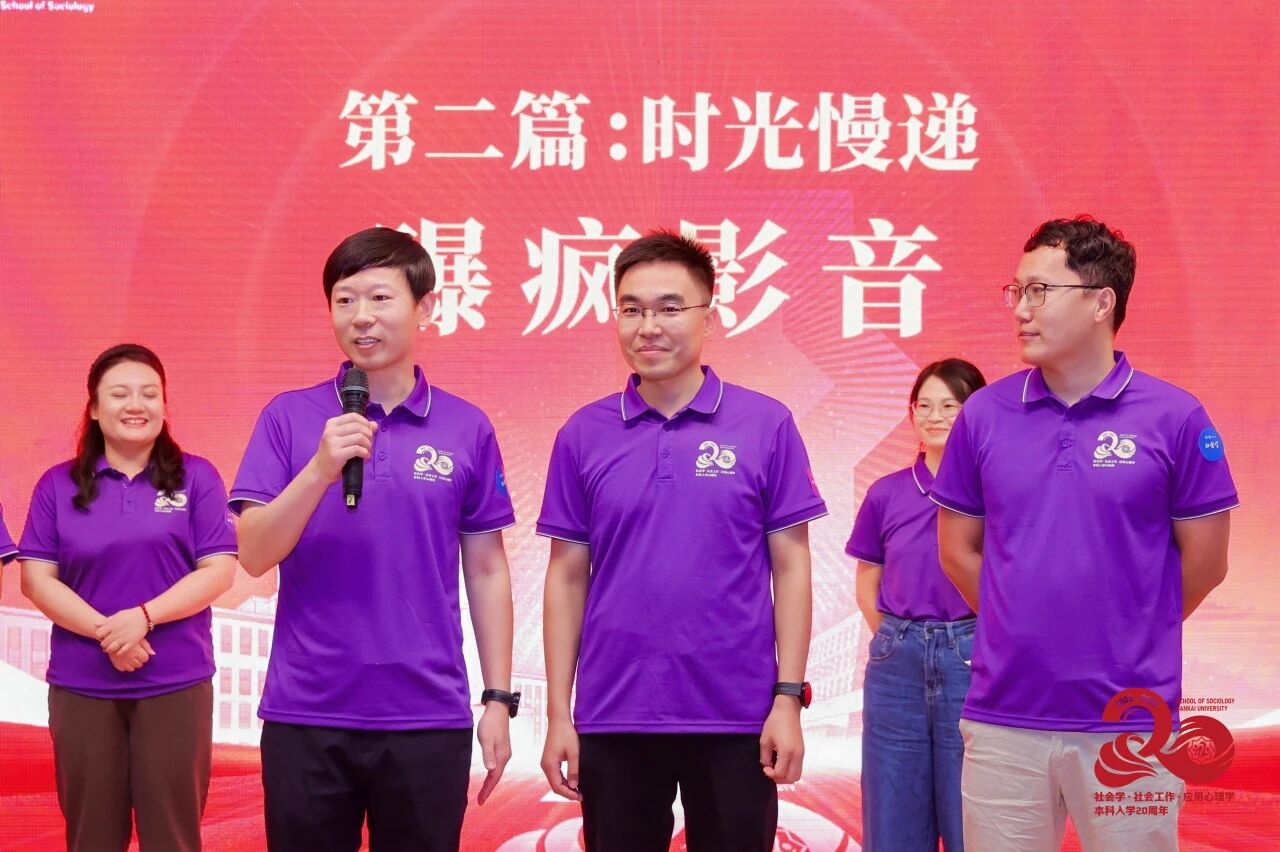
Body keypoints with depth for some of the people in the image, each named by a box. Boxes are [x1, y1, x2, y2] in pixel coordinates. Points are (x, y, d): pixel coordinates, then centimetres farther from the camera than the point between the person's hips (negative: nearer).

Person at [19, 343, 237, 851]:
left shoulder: (196, 478, 3)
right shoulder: (58, 485, 6)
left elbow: (219, 571, -3)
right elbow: (36, 579, 0)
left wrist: (144, 616, -17)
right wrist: (104, 631, -15)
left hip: (176, 684, -1)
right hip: (82, 686, 1)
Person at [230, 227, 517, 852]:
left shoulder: (467, 428, 3)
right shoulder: (289, 417, 1)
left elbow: (486, 571, 7)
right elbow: (253, 555, -5)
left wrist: (499, 699, 4)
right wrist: (321, 469, -20)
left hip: (430, 717, 0)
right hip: (306, 714, 0)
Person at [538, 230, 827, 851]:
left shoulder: (767, 425, -1)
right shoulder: (583, 436, 3)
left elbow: (790, 567, 0)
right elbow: (568, 576, 6)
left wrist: (789, 697, -6)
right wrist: (558, 713, 2)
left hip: (737, 718, -1)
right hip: (613, 718, 1)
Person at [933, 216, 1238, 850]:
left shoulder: (1175, 418, -4)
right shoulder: (984, 414, 2)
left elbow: (1203, 561, 2)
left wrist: (1130, 637, 9)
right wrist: (1021, 630, 10)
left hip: (1130, 721, -2)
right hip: (1003, 716, 2)